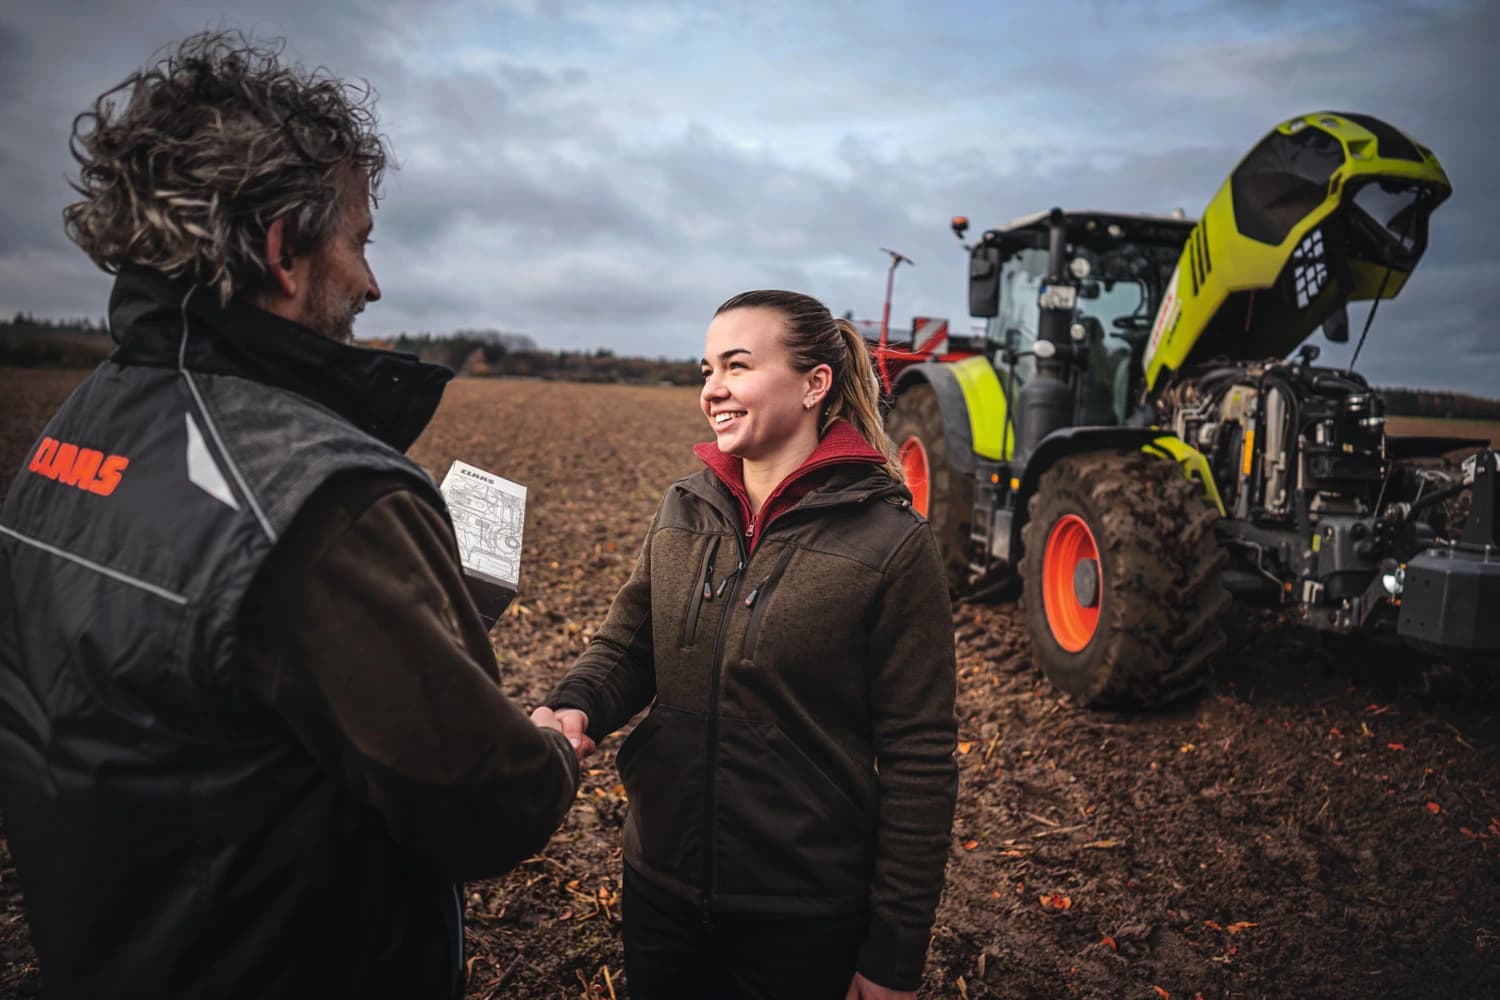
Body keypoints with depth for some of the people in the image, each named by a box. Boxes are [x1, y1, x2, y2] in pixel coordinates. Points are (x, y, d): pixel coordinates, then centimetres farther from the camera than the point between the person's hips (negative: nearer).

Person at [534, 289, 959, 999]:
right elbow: (626, 647, 7)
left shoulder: (890, 544, -16)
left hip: (807, 919, -4)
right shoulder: (682, 512, 0)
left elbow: (919, 764, -14)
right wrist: (576, 707, -17)